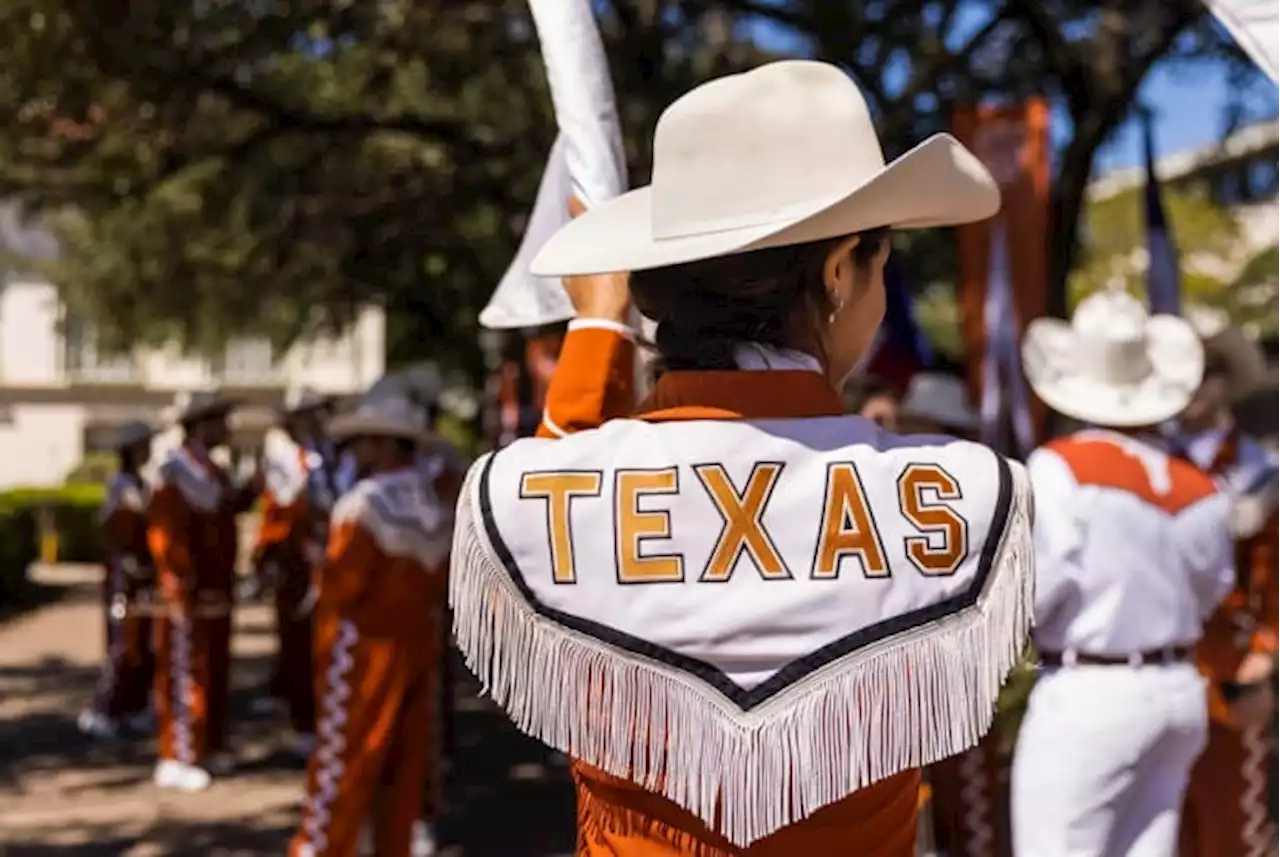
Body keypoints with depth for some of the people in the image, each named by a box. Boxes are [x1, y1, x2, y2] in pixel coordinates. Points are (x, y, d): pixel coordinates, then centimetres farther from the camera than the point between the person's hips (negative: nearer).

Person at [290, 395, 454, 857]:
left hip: (367, 650, -7)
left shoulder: (364, 505, -17)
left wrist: (324, 566, 1)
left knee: (341, 765, 0)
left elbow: (339, 588, -17)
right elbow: (440, 586, 8)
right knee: (405, 763, 11)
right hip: (419, 646, 7)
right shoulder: (436, 510, 6)